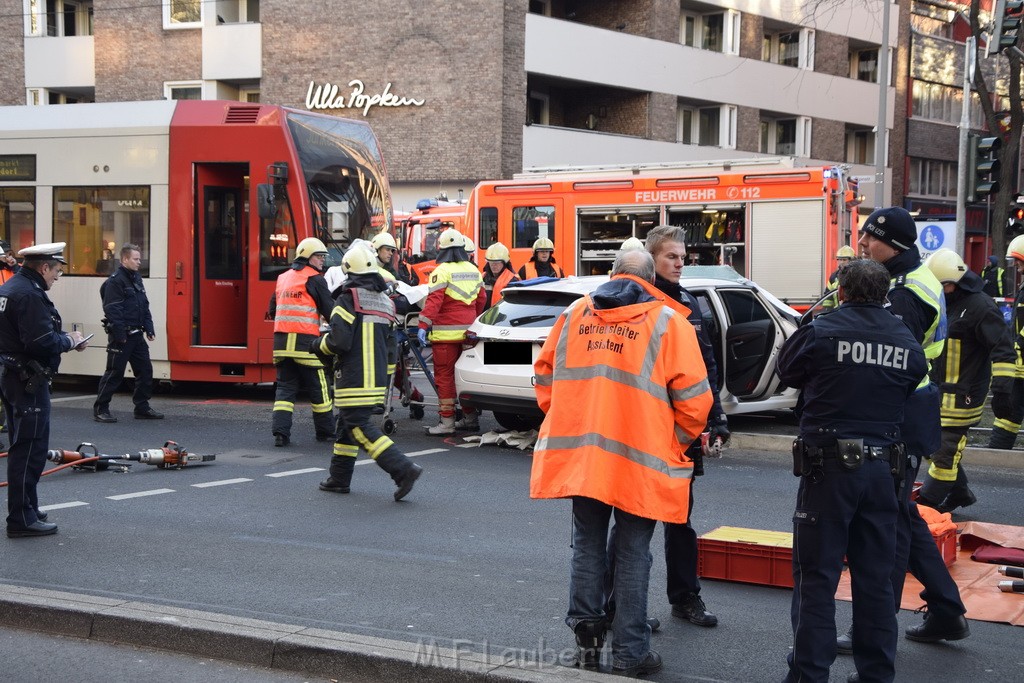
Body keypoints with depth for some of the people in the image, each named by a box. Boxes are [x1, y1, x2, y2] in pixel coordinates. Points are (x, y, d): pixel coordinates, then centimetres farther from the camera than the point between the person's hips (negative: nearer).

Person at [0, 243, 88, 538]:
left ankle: (25, 509, 30)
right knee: (31, 448, -5)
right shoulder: (30, 295, -19)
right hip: (28, 380, -11)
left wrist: (63, 339, 10)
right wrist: (69, 340, -8)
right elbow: (42, 342, -26)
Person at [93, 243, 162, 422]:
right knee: (114, 372, -4)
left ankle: (142, 407, 15)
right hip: (121, 336, -9)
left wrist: (149, 328, 11)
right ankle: (100, 409, 5)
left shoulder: (136, 279, 15)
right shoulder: (115, 281, -13)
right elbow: (112, 310, -18)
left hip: (136, 335, 9)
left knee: (145, 369, 8)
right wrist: (120, 335, -20)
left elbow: (144, 306, 20)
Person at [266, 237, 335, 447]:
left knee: (285, 386, 9)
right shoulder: (314, 279, -3)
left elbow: (273, 310, 22)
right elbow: (330, 311, -6)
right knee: (319, 387, 6)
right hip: (305, 342, -6)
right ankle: (325, 431, 15)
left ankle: (280, 432, -3)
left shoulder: (283, 278, 18)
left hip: (281, 341, 6)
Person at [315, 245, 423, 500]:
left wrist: (318, 345, 2)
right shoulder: (385, 300, 13)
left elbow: (339, 342, -18)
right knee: (348, 424, 18)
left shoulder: (348, 300, -12)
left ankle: (403, 469, -20)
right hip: (377, 377, 8)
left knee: (360, 427, -8)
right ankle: (339, 478, 24)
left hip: (354, 379, -8)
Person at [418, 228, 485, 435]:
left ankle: (447, 421, -4)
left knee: (444, 375, -3)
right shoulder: (473, 271, 11)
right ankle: (470, 417, 21)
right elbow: (481, 299, 19)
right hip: (468, 332, 7)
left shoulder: (442, 271, -10)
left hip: (446, 332, -7)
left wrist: (423, 326, -21)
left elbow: (434, 301, -19)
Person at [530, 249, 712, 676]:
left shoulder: (574, 313, 10)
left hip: (577, 452, 3)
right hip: (639, 459, -3)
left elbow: (546, 373, 16)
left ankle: (586, 638, 19)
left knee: (588, 544, 16)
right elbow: (693, 396, -6)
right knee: (632, 553, 6)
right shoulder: (667, 322, -2)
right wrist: (680, 441, 10)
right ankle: (630, 652, 10)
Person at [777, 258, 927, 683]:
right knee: (875, 579, 13)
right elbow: (912, 391, 9)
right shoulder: (906, 342, 3)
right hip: (883, 467, 4)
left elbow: (787, 371, 6)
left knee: (817, 576, 3)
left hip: (829, 465, -4)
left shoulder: (821, 332, -10)